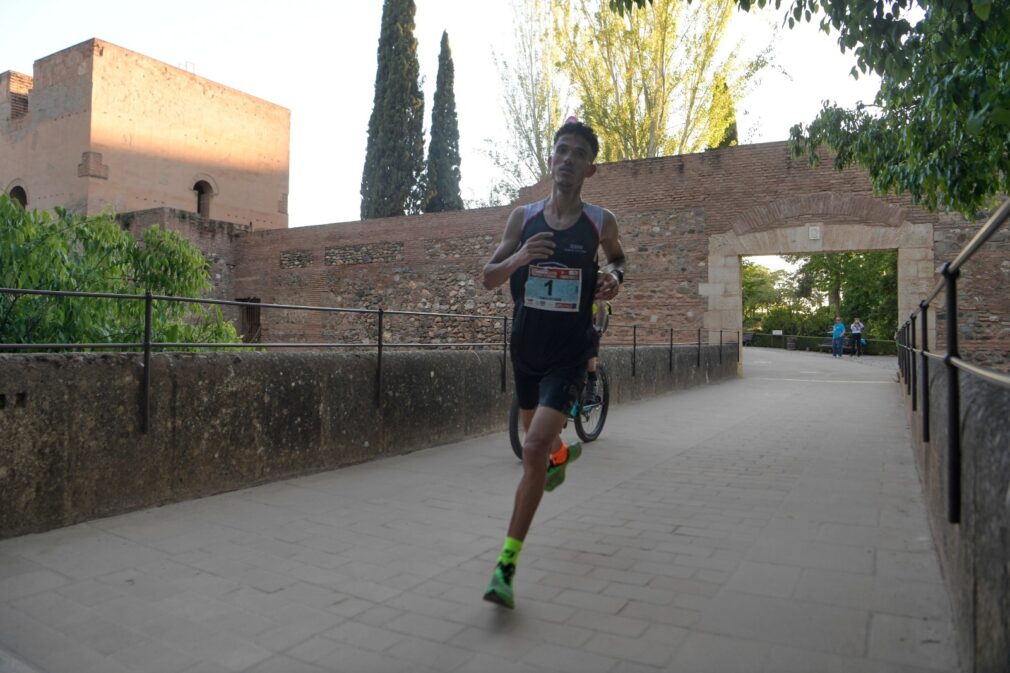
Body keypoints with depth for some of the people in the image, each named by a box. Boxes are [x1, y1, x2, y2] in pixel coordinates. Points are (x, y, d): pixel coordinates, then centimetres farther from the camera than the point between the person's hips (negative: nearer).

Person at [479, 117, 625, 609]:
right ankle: (561, 453, 63)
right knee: (538, 435, 24)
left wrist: (615, 277, -6)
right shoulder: (523, 217, -2)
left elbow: (618, 257, 17)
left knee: (533, 448, -19)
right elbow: (488, 278, 0)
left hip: (569, 355, -3)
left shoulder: (601, 222, -5)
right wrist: (518, 258, -21)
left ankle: (507, 565, -9)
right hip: (526, 350, 4)